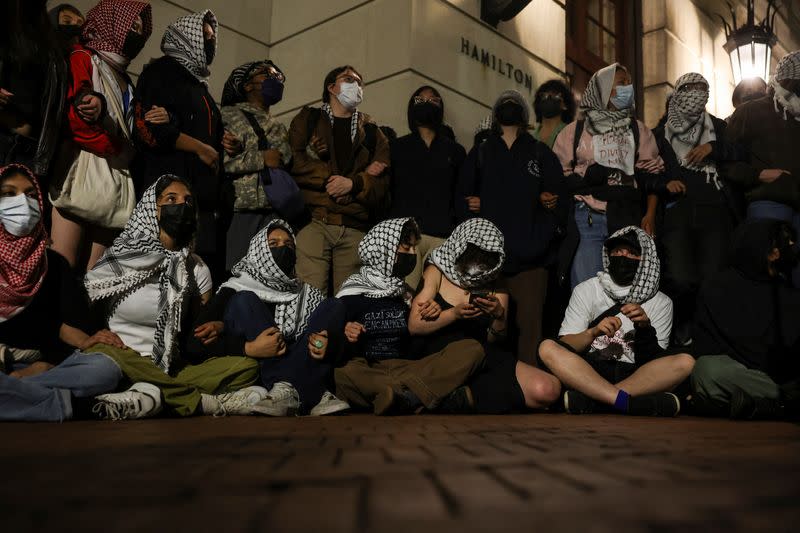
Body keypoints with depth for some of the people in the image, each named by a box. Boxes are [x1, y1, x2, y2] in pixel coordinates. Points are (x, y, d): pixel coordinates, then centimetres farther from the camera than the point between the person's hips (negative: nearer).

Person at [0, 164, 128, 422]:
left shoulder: (53, 262, 17)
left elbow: (63, 321, 9)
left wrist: (85, 341, -14)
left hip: (40, 363, 4)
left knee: (107, 368, -24)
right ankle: (70, 405, -25)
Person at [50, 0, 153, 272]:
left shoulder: (122, 78, 25)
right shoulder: (83, 58, 3)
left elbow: (127, 133, 16)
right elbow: (76, 119, -11)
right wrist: (116, 151, -6)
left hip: (115, 182, 7)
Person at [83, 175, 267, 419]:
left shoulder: (197, 269, 13)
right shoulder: (118, 261, 4)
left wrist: (217, 327, -8)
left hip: (175, 370, 3)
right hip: (128, 369, -2)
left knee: (247, 367, -17)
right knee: (104, 354, -37)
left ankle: (151, 395, -32)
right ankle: (204, 402, -29)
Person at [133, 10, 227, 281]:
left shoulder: (199, 84, 27)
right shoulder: (161, 71, 4)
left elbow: (216, 137, 24)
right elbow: (148, 127, -10)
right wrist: (201, 149, -4)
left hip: (203, 195, 8)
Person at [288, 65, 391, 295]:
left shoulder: (371, 132, 21)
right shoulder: (308, 119, 16)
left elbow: (383, 182, 10)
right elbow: (295, 161, -2)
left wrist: (353, 184, -11)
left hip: (355, 228, 2)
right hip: (314, 222, -2)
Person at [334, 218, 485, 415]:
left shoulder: (406, 296, 21)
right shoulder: (351, 297, 7)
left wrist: (428, 318, 5)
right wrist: (344, 340, -17)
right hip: (367, 372, -4)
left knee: (472, 349, -15)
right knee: (339, 373, -40)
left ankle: (406, 398, -36)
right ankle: (442, 398, -39)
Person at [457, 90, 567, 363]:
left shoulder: (540, 153, 17)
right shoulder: (480, 153, 20)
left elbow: (560, 195, 8)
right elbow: (463, 196, 11)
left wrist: (552, 204, -12)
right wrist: (469, 207, -9)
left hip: (531, 255, 0)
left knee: (529, 324, -7)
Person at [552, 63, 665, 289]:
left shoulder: (638, 130, 16)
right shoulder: (575, 131, 11)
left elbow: (653, 176, 10)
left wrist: (650, 215, -2)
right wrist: (586, 178, -10)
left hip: (627, 220, 2)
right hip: (586, 220, -2)